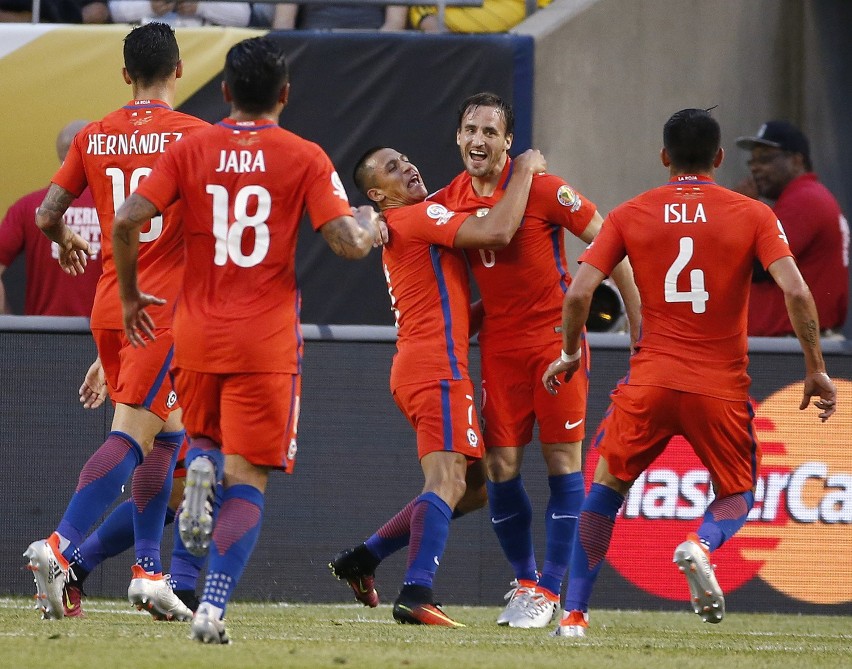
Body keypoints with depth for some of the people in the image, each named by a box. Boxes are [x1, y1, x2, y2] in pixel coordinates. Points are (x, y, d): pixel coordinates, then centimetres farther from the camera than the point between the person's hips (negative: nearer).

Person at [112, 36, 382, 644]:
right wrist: (372, 229, 13)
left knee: (204, 438, 27)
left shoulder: (189, 151, 3)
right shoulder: (305, 158, -3)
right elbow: (347, 243, -10)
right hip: (266, 341, -2)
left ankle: (199, 464, -9)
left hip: (195, 332, 2)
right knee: (248, 479, 0)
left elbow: (127, 222, -6)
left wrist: (131, 294, 9)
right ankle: (214, 607, -14)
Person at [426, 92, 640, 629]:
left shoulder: (541, 189, -12)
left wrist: (640, 318, -10)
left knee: (563, 460, -3)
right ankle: (525, 580, 18)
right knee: (501, 465, 0)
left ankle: (551, 589, 3)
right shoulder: (447, 202, 2)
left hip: (556, 336, -4)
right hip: (498, 343, 4)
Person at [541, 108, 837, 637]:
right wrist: (816, 370, -3)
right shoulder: (753, 216, 0)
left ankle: (574, 614, 10)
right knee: (737, 496, 18)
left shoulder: (629, 216, 3)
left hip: (651, 381, 1)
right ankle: (702, 545, -17)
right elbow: (796, 291, -11)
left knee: (606, 487, 19)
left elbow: (579, 292, -3)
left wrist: (570, 354, 14)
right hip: (722, 389, -1)